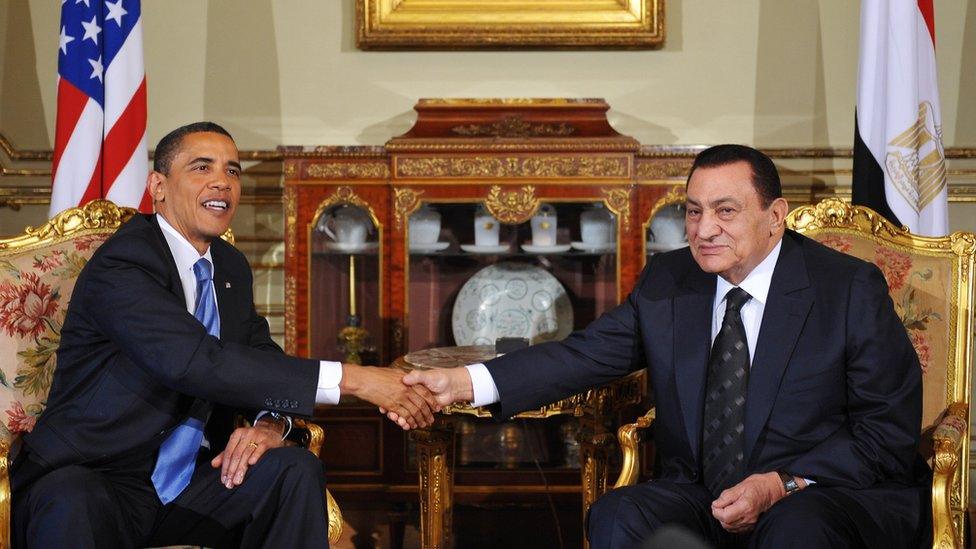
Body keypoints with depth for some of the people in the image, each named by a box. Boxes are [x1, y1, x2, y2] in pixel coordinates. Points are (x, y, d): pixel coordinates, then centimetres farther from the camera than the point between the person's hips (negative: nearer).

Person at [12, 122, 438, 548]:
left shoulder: (231, 267, 11)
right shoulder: (120, 264, -17)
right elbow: (199, 363, -29)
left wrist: (270, 423, -14)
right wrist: (353, 379, -31)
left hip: (190, 479, 7)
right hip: (96, 480, -7)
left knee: (296, 469, -17)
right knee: (70, 507, -39)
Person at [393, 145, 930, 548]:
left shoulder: (850, 288, -5)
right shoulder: (667, 280, 8)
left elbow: (890, 432, -5)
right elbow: (587, 353, 0)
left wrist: (782, 485, -17)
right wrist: (462, 382, -15)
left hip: (831, 493, -4)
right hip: (703, 498, 4)